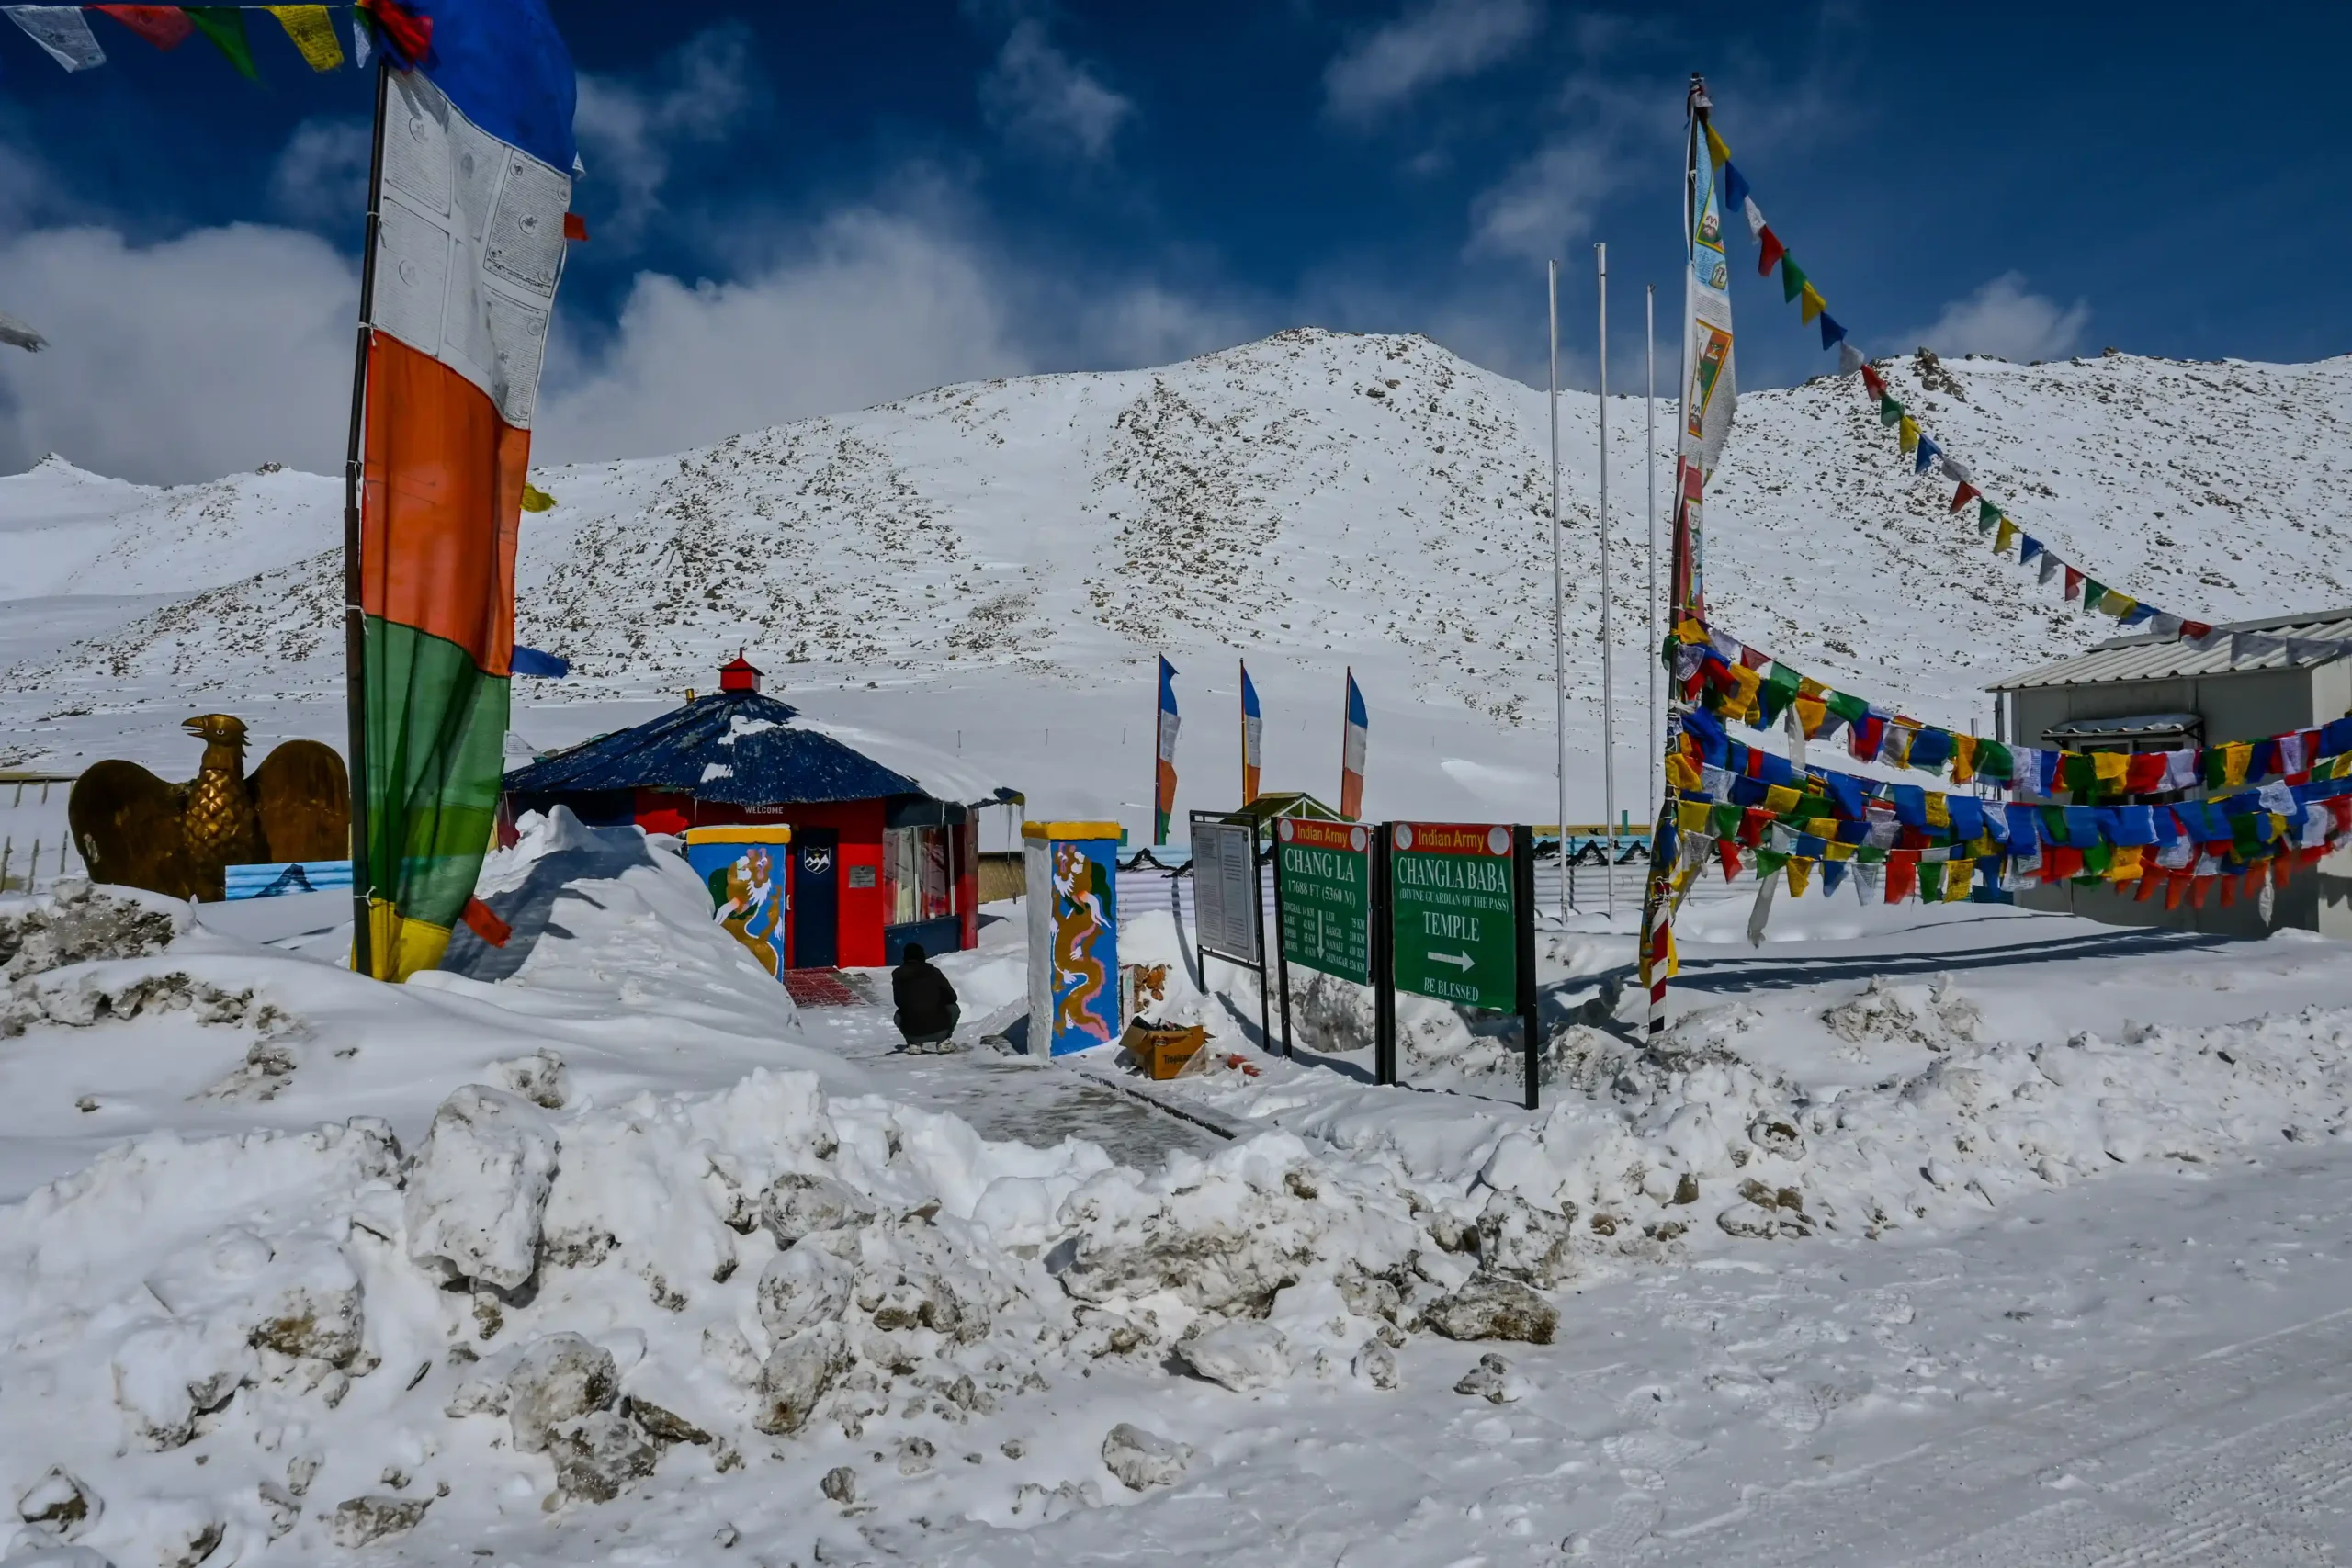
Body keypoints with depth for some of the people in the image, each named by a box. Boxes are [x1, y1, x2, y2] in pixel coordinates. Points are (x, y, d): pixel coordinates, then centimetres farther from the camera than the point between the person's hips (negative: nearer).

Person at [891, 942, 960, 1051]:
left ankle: (914, 1043, 14)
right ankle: (942, 1041, 13)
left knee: (899, 1016, 35)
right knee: (954, 1008, 30)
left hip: (913, 1032, 1)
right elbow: (952, 997, 7)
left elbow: (898, 1002, 15)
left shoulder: (899, 976, 5)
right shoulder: (933, 972, 3)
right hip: (939, 1030, -1)